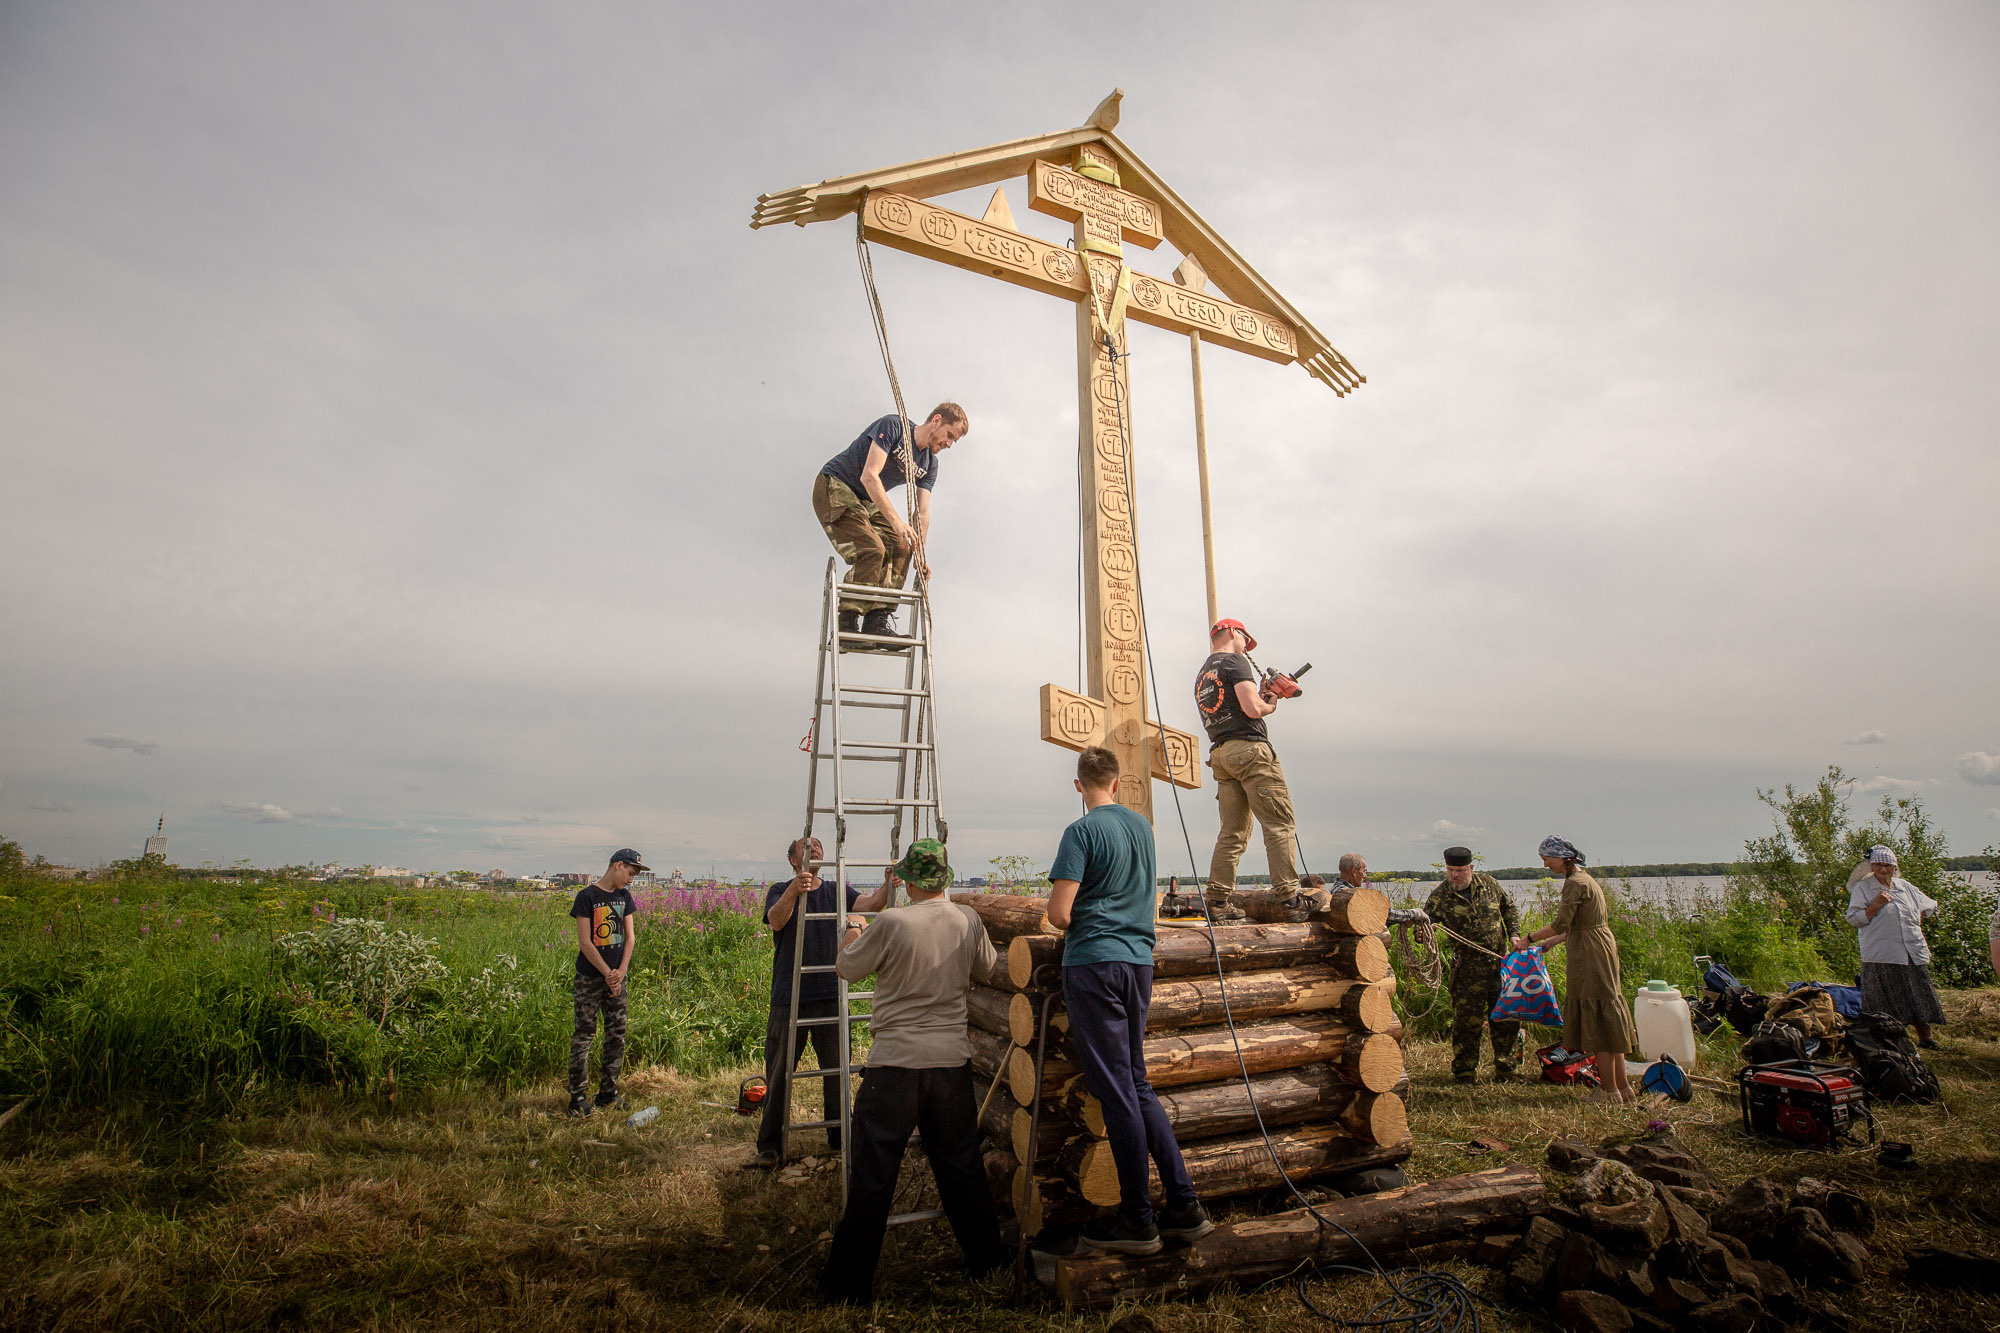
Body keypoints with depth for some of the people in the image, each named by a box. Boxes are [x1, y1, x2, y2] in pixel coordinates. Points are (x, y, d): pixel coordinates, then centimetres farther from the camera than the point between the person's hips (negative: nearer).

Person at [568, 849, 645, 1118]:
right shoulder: (587, 896, -10)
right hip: (590, 977, -6)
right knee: (584, 1036, -1)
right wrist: (607, 974, -13)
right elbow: (585, 942, -13)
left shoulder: (624, 896, 9)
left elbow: (630, 936, 7)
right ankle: (577, 1098, 8)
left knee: (616, 1035, 7)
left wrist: (620, 972, -6)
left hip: (616, 977, 6)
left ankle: (608, 1093, 17)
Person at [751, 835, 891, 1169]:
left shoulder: (835, 891, 7)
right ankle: (769, 1144, 17)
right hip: (789, 997, -2)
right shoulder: (780, 890, 2)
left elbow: (869, 904, -9)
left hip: (829, 994, 2)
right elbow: (776, 921, -19)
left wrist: (888, 886, -31)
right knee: (779, 1071, 5)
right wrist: (793, 892, -39)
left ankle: (839, 1135, 25)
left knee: (836, 1066, 10)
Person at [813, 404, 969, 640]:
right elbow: (869, 476, -29)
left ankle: (877, 622, -9)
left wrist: (920, 554, -16)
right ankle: (846, 625, -19)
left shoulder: (929, 465, 4)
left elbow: (922, 513, -2)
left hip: (867, 502, 8)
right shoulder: (893, 426, -19)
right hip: (834, 488, -8)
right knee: (871, 550, -24)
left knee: (900, 549, -8)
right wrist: (896, 521, -37)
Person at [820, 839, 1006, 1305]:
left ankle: (850, 1284, 18)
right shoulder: (968, 921, -1)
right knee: (961, 1166, 19)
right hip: (952, 1061, 4)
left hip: (895, 1065, -4)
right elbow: (987, 965, 19)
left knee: (872, 1178, 7)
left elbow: (846, 967, 0)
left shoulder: (892, 923, -15)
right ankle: (985, 1260, 32)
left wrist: (853, 932, 20)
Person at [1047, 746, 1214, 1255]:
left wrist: (1069, 920, 6)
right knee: (1138, 1085, 15)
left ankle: (1138, 1221, 11)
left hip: (1093, 963, -7)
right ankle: (1185, 1207, 17)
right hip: (1139, 959, 7)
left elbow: (1058, 915, -15)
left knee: (1117, 1091, 1)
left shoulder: (1081, 832, -11)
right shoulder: (1143, 826, 11)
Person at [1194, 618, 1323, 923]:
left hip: (1219, 754, 8)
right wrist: (1270, 705, 7)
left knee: (1233, 832, 8)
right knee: (1279, 825, -6)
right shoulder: (1236, 662, -2)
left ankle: (1217, 901, 4)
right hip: (1249, 748, -8)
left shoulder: (1202, 675, 23)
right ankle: (1290, 899, -8)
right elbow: (1252, 709, -14)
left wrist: (1258, 698, 19)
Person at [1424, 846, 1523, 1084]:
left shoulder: (1488, 883, 1)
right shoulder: (1439, 896, -8)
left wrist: (1513, 935, 4)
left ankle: (1505, 1073, 28)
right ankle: (1466, 1076, 13)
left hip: (1500, 963, 3)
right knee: (1467, 1022, -1)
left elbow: (1510, 908, 17)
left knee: (1506, 1018, 10)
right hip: (1467, 969, -3)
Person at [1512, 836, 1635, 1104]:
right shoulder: (1584, 880, 15)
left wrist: (1528, 939, -10)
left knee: (1597, 1023, -3)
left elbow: (1561, 924, -19)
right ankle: (1623, 1087, 20)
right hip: (1600, 953, 10)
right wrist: (1552, 941, 19)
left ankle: (1610, 1091, 4)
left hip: (1591, 958, -10)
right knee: (1607, 1021, 14)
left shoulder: (1576, 883, -15)